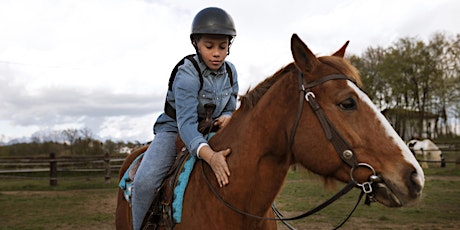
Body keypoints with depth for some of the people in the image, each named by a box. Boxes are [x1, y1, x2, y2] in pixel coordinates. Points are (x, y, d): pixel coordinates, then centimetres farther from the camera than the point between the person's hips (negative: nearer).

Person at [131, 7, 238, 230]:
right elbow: (186, 123, -37)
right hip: (175, 130, -5)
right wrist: (209, 156, -55)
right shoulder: (187, 75, -26)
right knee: (144, 181, -26)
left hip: (211, 132, 6)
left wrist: (227, 117, -21)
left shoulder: (230, 71, -6)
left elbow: (231, 107, 7)